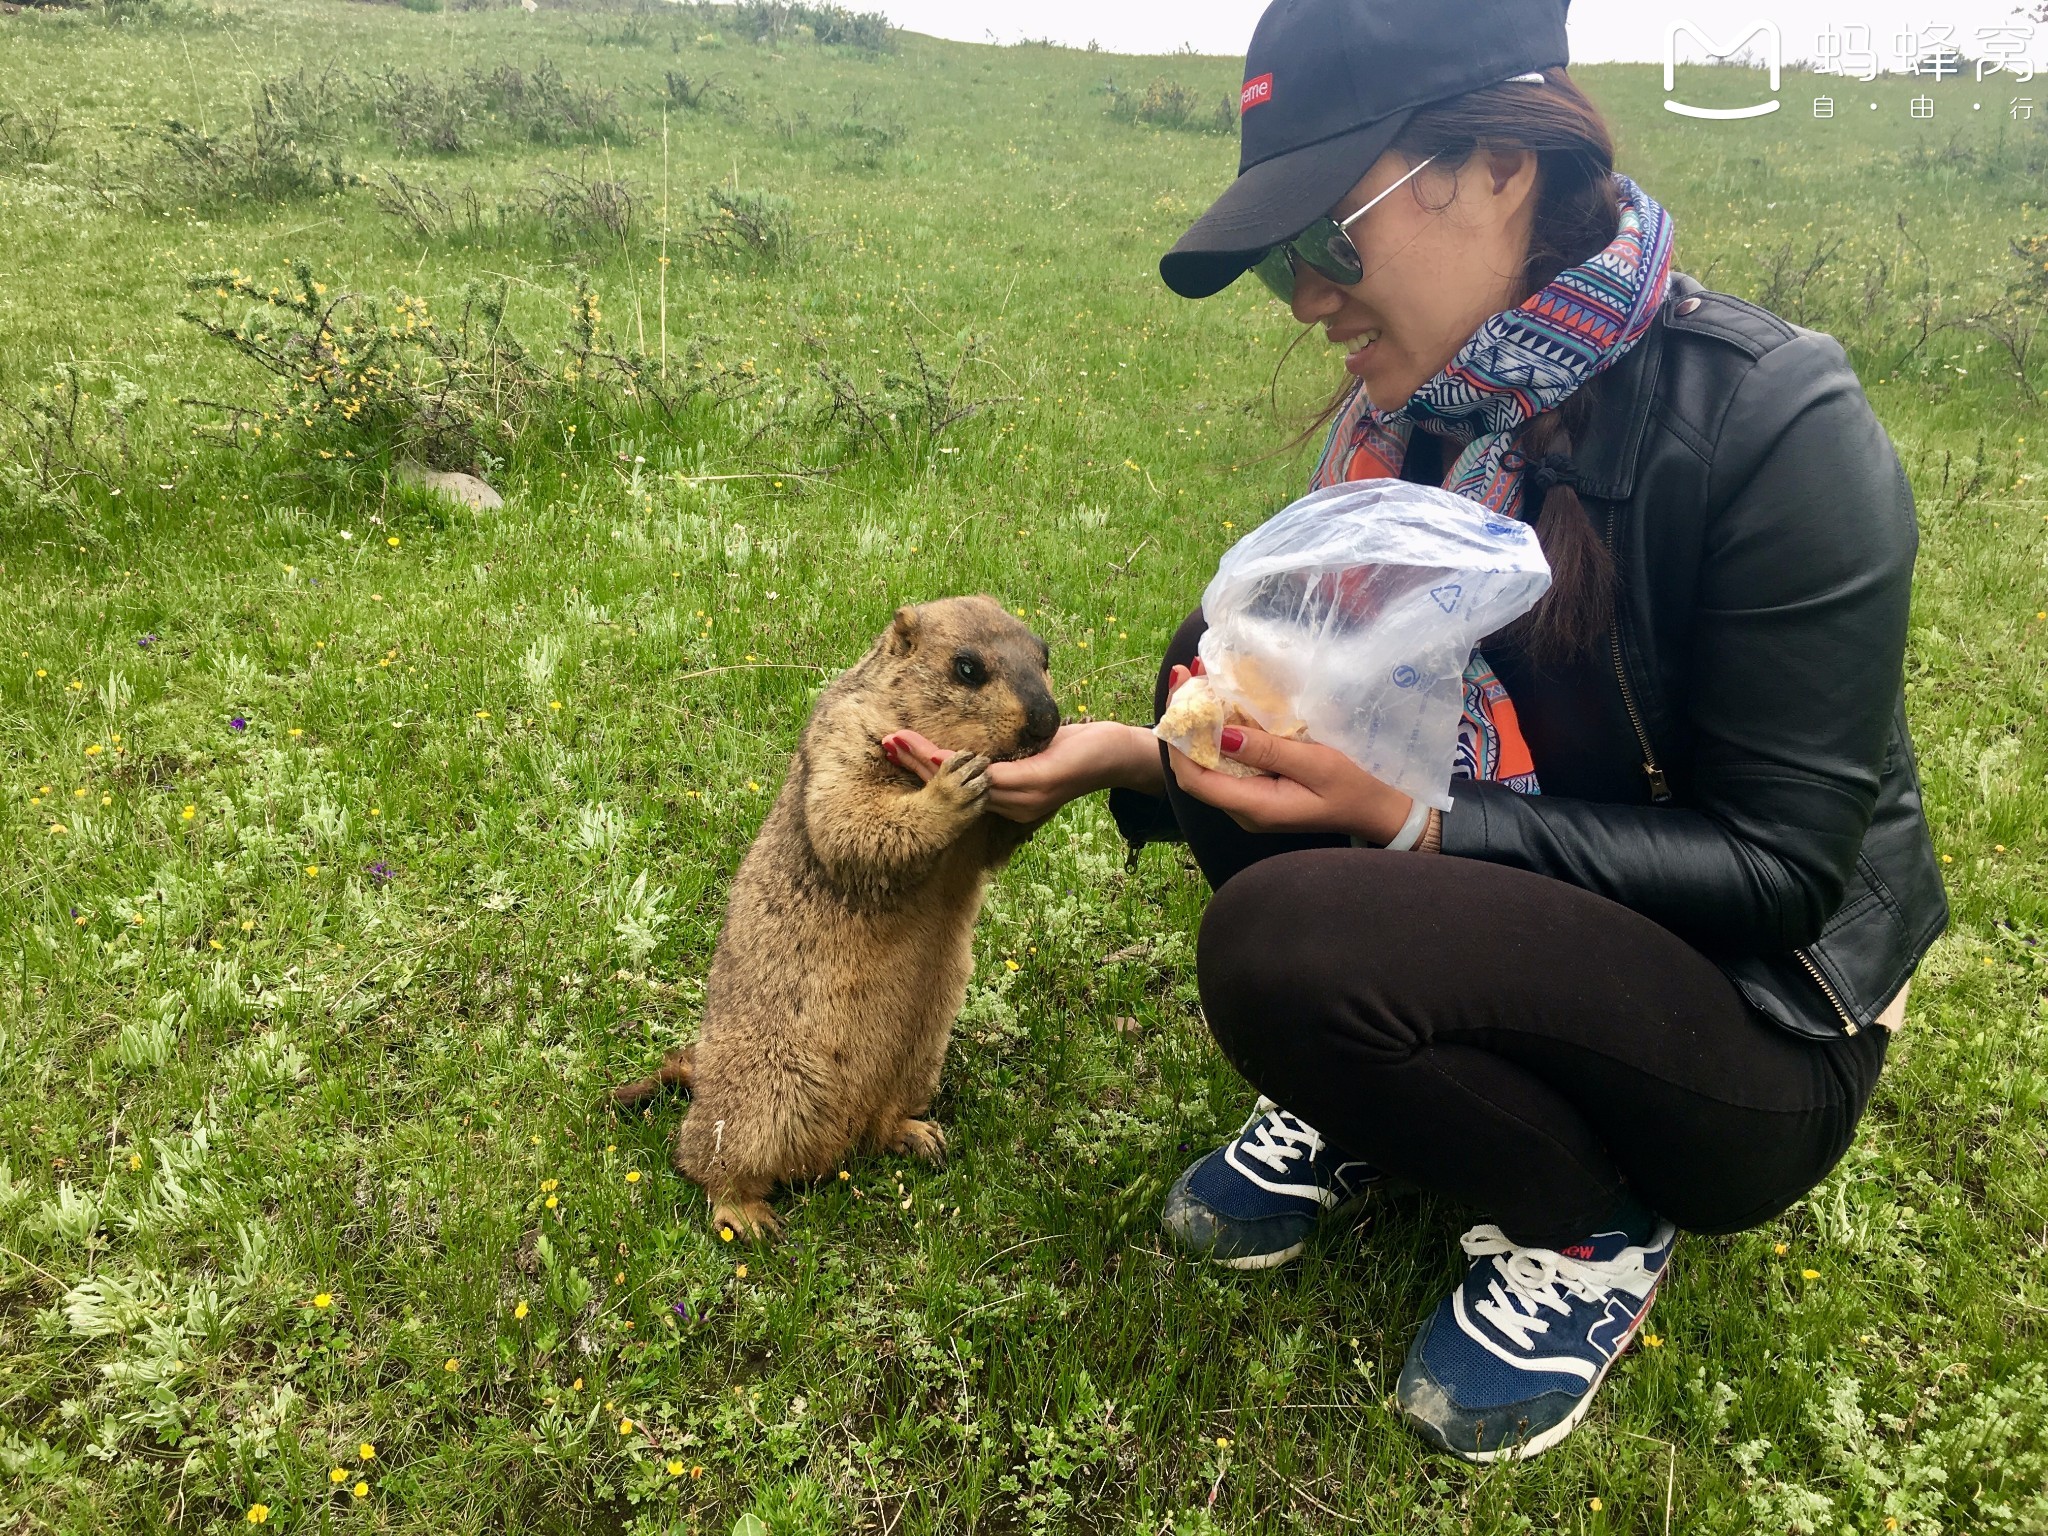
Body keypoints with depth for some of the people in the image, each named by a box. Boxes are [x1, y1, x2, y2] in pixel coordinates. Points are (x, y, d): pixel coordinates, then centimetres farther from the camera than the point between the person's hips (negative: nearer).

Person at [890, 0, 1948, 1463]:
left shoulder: (1776, 424, -23)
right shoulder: (1419, 416, -3)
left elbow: (1782, 865, -21)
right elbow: (1350, 725, 5)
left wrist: (1413, 824, -30)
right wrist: (1140, 753, -12)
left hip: (1762, 1030, -6)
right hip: (1509, 917, 7)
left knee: (1282, 946, -31)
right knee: (1227, 662, -9)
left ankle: (1591, 1233, -2)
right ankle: (1355, 1115, 5)